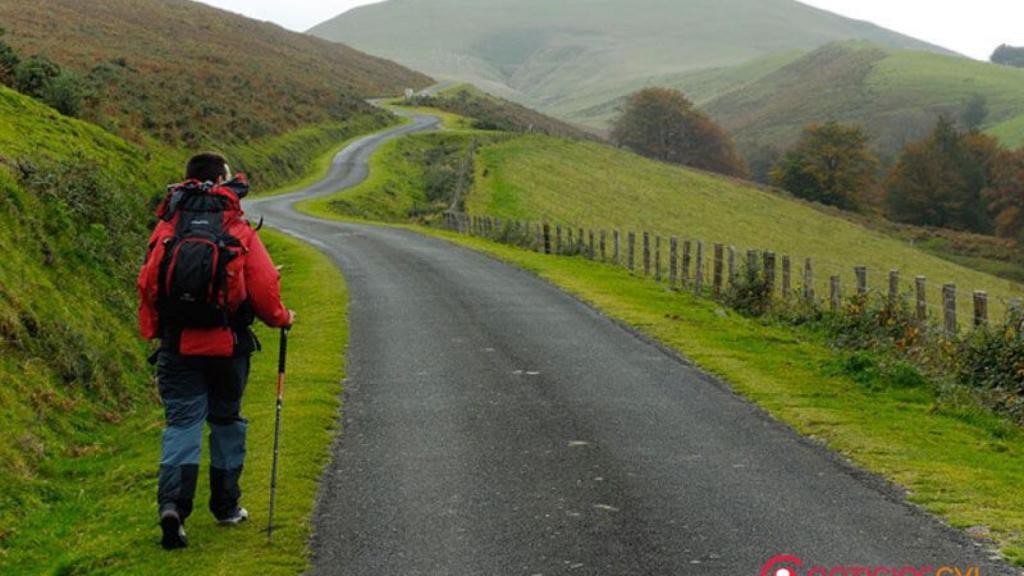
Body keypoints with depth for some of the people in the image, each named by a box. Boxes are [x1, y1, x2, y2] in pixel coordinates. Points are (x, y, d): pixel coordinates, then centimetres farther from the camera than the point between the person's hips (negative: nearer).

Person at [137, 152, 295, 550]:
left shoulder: (166, 229, 0)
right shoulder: (240, 232, -6)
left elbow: (148, 285, 1)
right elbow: (264, 290, -9)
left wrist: (152, 332, 14)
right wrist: (281, 318, 12)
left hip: (177, 346, 1)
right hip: (228, 344, -1)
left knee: (182, 421, 2)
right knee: (226, 419, 17)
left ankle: (173, 503, -19)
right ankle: (226, 506, 25)